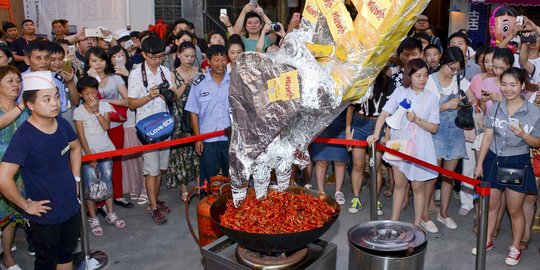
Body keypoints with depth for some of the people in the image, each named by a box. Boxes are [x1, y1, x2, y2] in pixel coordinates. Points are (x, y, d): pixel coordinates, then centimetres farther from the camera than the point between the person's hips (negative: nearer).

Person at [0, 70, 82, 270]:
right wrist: (26, 206, -19)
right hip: (45, 215, -5)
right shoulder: (24, 136, -25)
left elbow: (75, 147, 15)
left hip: (71, 207, 5)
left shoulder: (62, 124, -6)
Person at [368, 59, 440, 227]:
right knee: (399, 183, 13)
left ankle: (417, 224, 21)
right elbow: (385, 113, -9)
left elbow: (434, 128, -3)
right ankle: (394, 221, 26)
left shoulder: (431, 98, -4)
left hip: (420, 148, -1)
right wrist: (376, 133, -21)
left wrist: (416, 119, -19)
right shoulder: (400, 92, -2)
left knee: (418, 186, 7)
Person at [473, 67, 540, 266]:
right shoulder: (494, 108, -3)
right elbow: (487, 138, 2)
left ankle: (515, 248, 28)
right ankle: (487, 241, 32)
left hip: (518, 164, -3)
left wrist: (523, 134, -24)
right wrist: (479, 164, 1)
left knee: (514, 210, 8)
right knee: (491, 204, 14)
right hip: (494, 160, 3)